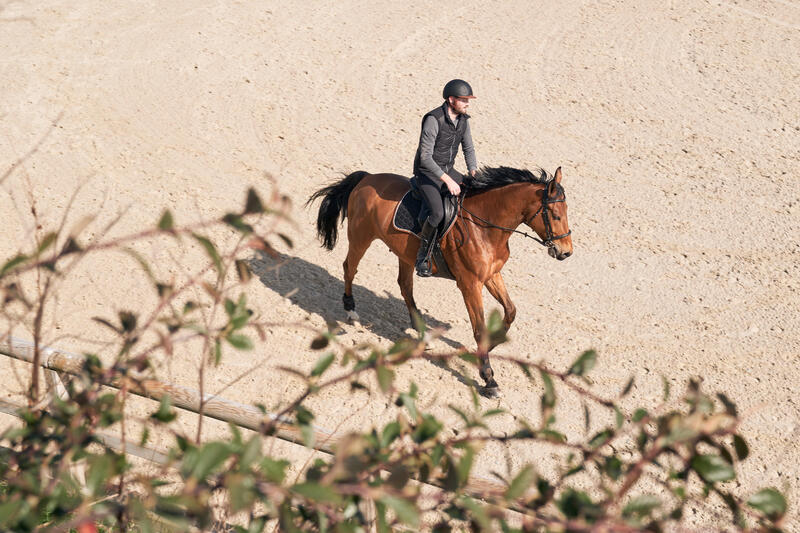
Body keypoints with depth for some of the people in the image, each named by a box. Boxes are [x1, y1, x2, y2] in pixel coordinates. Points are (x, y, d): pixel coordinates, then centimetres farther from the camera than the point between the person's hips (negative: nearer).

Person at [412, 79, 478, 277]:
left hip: (448, 171, 8)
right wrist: (447, 180, -30)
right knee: (437, 212, -29)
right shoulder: (433, 119, -23)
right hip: (427, 173, -7)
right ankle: (422, 257, -12)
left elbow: (468, 149, 10)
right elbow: (425, 157, -26)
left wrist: (473, 173, -7)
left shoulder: (463, 119, 1)